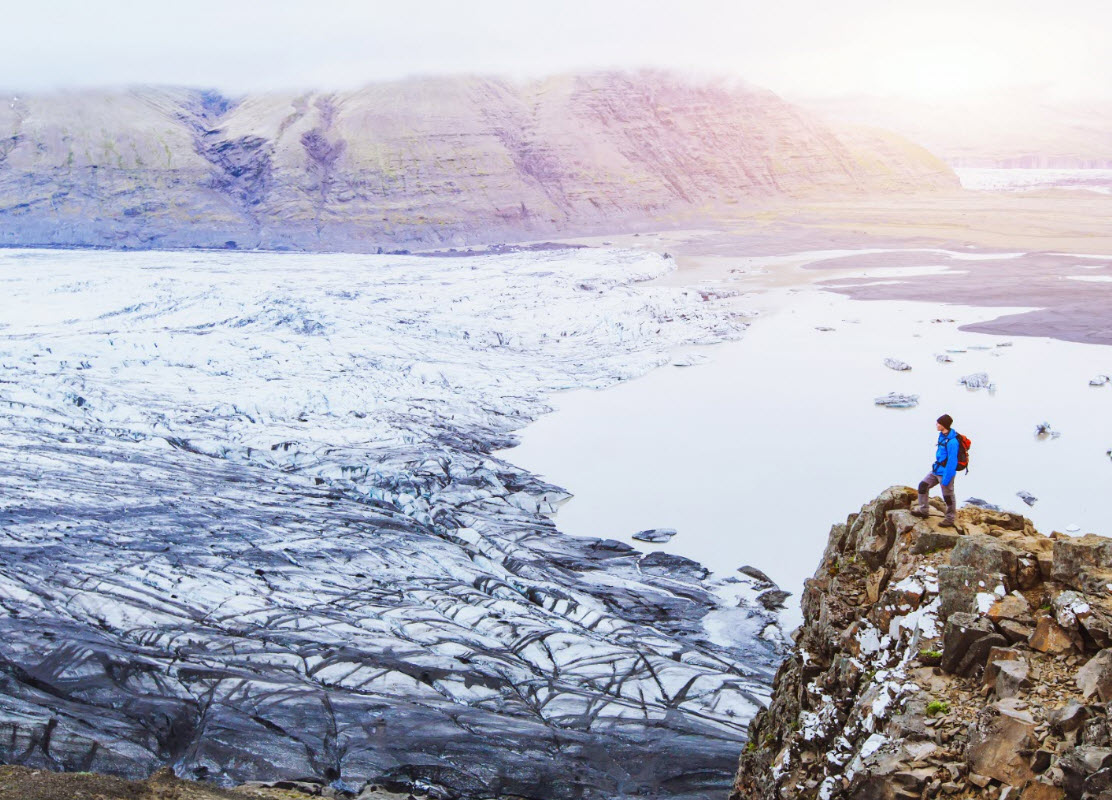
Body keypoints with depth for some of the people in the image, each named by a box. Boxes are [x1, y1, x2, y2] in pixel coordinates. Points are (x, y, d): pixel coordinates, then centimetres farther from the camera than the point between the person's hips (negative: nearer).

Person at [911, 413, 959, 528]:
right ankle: (923, 510, 28)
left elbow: (952, 462, -25)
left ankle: (949, 519, 20)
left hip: (946, 473, -10)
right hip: (936, 470, 10)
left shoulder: (952, 441, -26)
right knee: (923, 485, 14)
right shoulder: (942, 436, 4)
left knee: (948, 496, 5)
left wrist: (946, 479, -22)